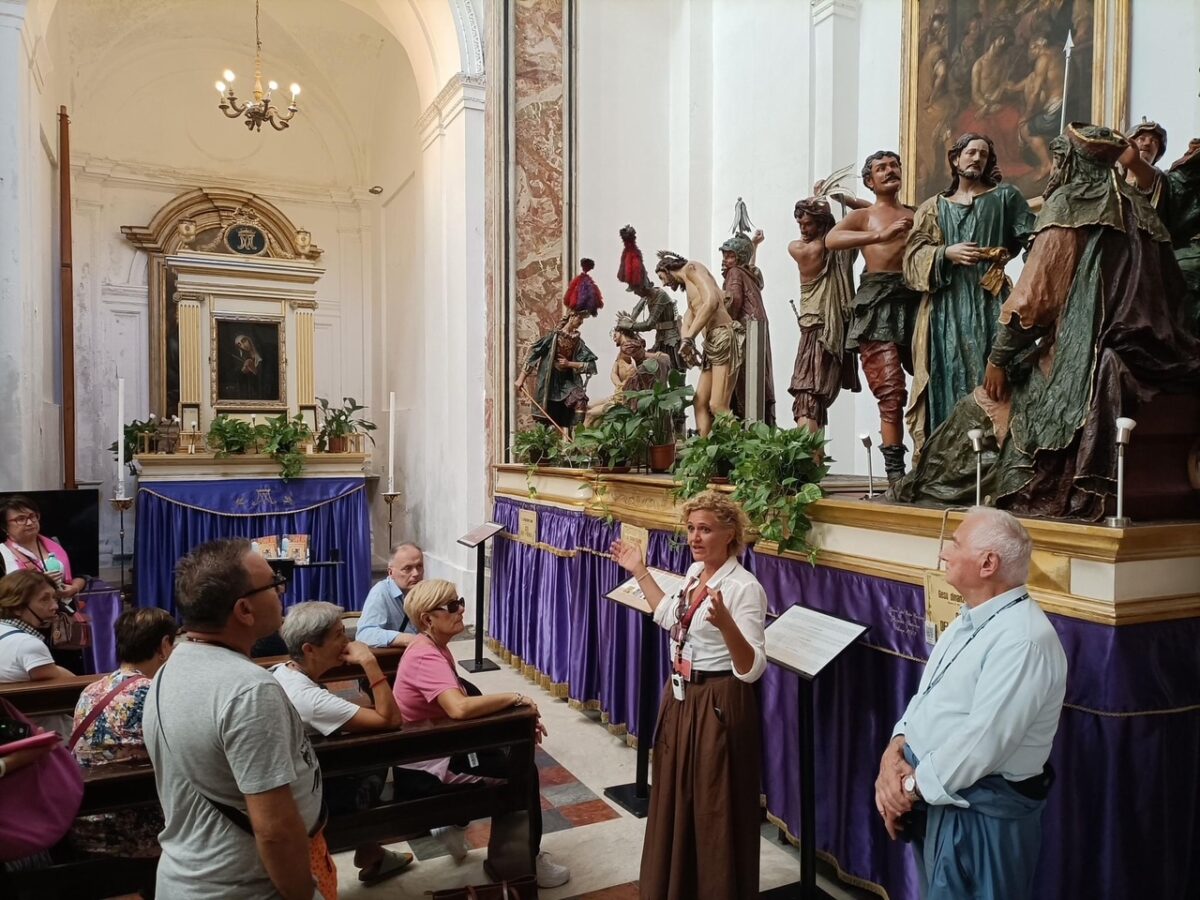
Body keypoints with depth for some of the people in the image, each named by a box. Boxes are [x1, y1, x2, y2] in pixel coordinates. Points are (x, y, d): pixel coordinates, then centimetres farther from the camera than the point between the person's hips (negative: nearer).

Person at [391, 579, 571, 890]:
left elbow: (463, 702, 6)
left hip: (434, 748, 9)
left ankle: (452, 823, 25)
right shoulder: (427, 656, -26)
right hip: (422, 768, -9)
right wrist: (515, 698, -27)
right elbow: (459, 708, -41)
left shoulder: (435, 647, 5)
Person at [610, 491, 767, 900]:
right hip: (681, 697, 9)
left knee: (714, 808, 6)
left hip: (717, 706, -8)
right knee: (674, 797, 21)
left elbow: (751, 670, -26)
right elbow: (671, 617, 22)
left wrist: (725, 624, -43)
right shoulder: (695, 572, 3)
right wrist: (640, 572, 22)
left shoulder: (744, 587, -22)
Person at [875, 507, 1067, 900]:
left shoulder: (1023, 639, -25)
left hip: (980, 810, -9)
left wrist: (911, 787, -17)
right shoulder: (970, 619, 7)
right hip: (935, 793, 9)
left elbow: (982, 742, -27)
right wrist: (895, 750, -5)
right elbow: (927, 696, 11)